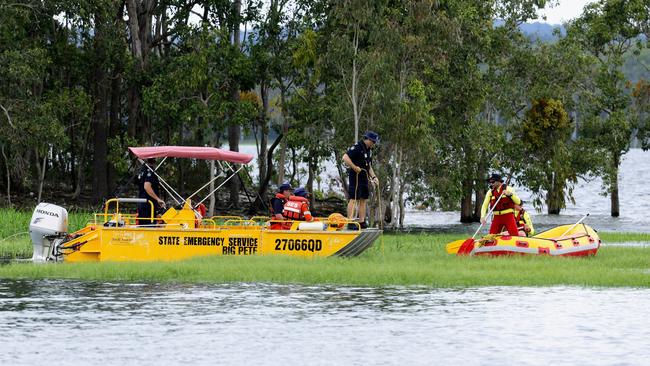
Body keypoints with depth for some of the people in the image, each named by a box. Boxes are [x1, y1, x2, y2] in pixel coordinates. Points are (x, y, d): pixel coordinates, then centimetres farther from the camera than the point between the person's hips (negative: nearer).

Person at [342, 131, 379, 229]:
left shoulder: (369, 150, 16)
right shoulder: (357, 147, -13)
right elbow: (345, 158, -23)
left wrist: (373, 177, 11)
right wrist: (355, 167, -24)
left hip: (364, 178, 9)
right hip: (355, 177, -9)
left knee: (363, 200, 9)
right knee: (353, 199, -10)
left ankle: (362, 222, 13)